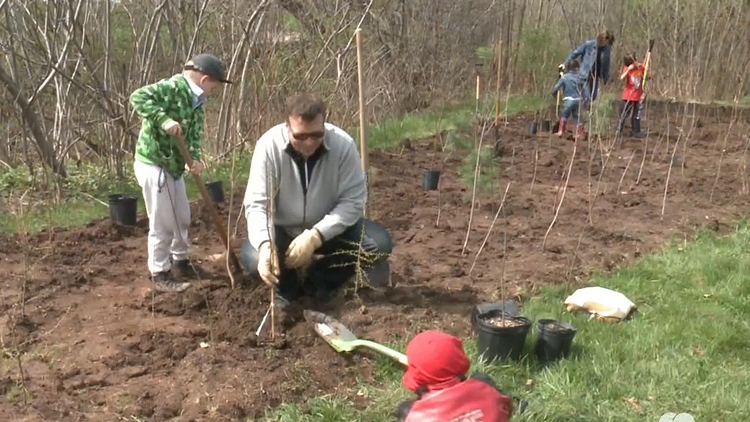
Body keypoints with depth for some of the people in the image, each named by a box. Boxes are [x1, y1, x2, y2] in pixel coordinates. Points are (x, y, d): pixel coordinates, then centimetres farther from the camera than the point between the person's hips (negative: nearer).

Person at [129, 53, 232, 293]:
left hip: (174, 166, 9)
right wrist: (164, 119, -38)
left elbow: (194, 133, 5)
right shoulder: (172, 87, -18)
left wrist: (195, 158, -14)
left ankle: (181, 261, 39)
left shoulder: (196, 100, 9)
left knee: (182, 218, 21)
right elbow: (137, 97, -29)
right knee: (163, 224, -1)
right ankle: (160, 274, 12)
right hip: (153, 165, -9)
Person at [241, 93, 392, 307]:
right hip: (282, 230, -1)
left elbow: (352, 200, -20)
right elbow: (256, 203, -24)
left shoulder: (343, 144, -22)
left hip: (329, 229, 1)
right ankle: (287, 285, 6)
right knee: (253, 258, -31)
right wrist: (264, 244, -44)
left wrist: (315, 236, -32)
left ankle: (318, 280, 3)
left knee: (379, 245, -23)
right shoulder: (269, 145, -23)